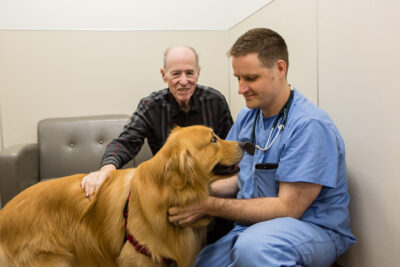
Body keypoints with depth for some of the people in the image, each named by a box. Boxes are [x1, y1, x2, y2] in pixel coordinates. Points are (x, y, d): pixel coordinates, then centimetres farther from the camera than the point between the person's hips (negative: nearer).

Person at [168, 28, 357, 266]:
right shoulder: (247, 117, 6)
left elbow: (287, 208, -20)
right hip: (253, 225, 7)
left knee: (253, 246, -38)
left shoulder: (310, 126, -19)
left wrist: (209, 206, -24)